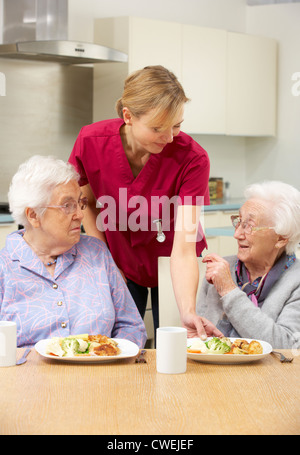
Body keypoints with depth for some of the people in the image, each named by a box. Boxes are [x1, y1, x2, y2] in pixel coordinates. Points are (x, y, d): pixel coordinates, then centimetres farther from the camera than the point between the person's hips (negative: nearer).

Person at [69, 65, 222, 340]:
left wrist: (188, 313, -46)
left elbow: (184, 250, -33)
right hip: (121, 266, 1)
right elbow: (86, 203, -2)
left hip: (169, 268, -1)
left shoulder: (192, 159, -29)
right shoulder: (91, 141, -23)